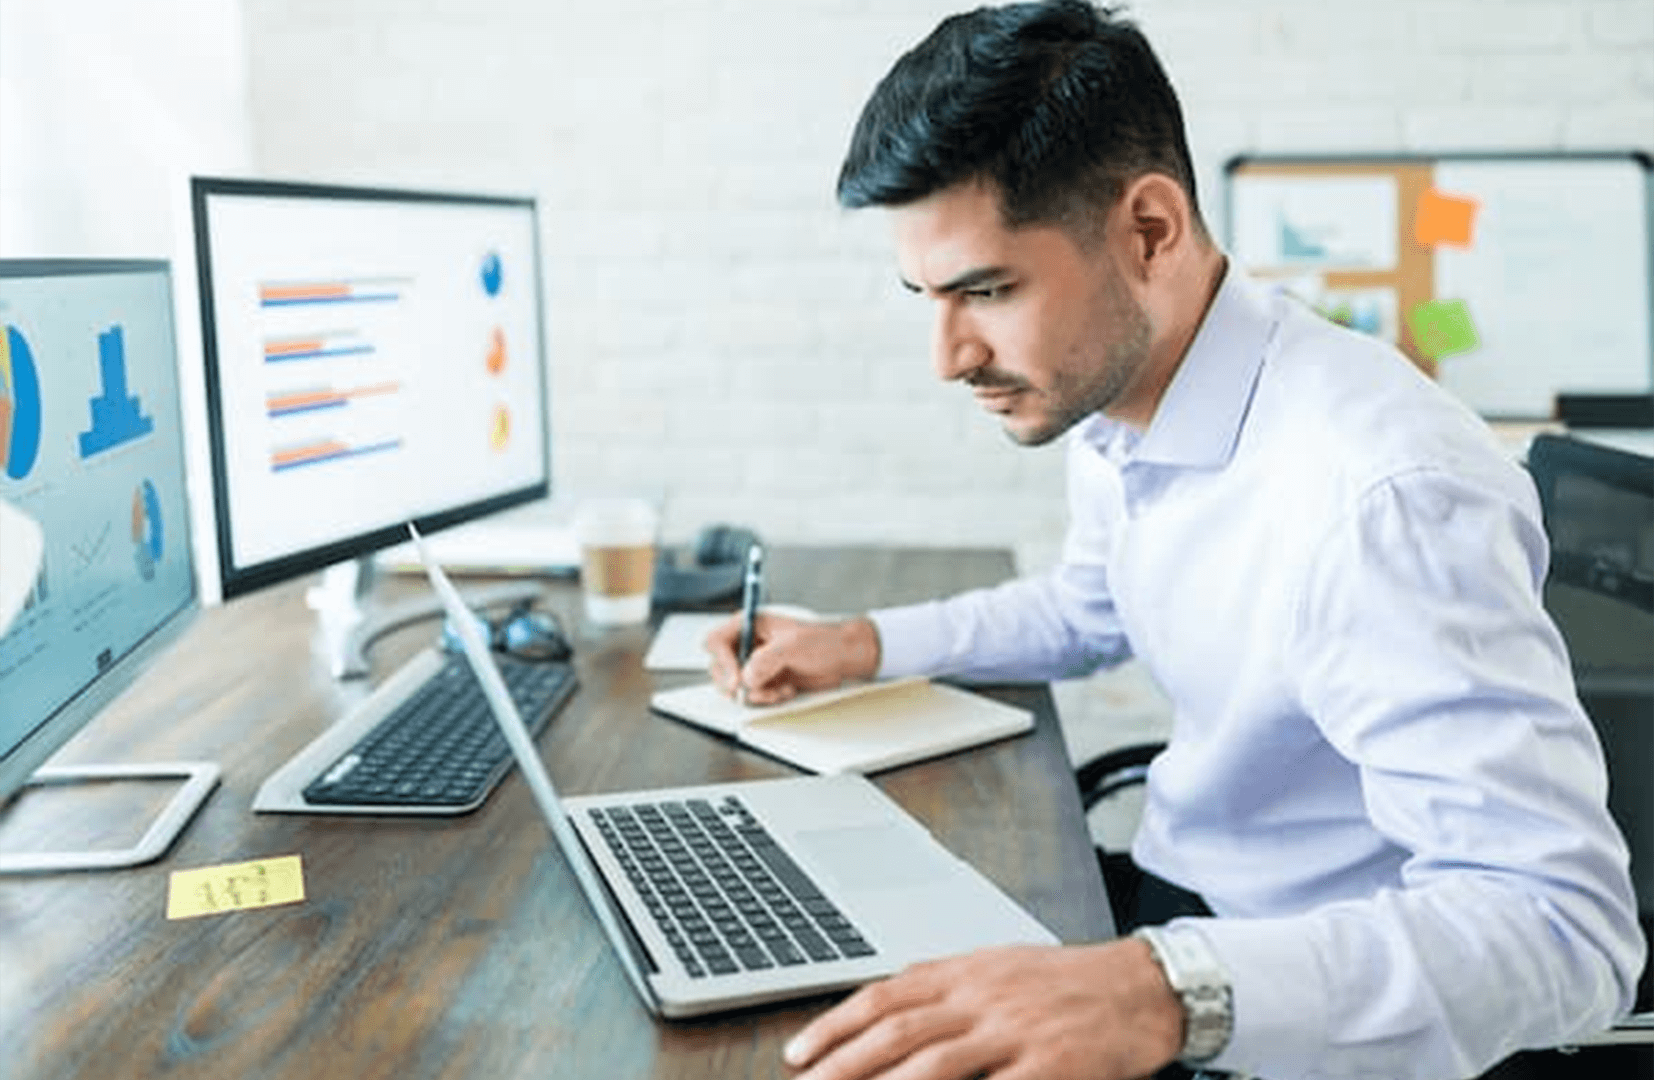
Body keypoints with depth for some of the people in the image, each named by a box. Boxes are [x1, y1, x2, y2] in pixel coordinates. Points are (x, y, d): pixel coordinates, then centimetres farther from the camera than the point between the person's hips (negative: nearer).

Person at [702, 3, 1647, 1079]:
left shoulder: (1384, 496, -31)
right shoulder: (1109, 396, -2)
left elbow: (1564, 928, -34)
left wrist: (1169, 991, -48)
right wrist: (867, 646, 5)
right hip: (1176, 893, 8)